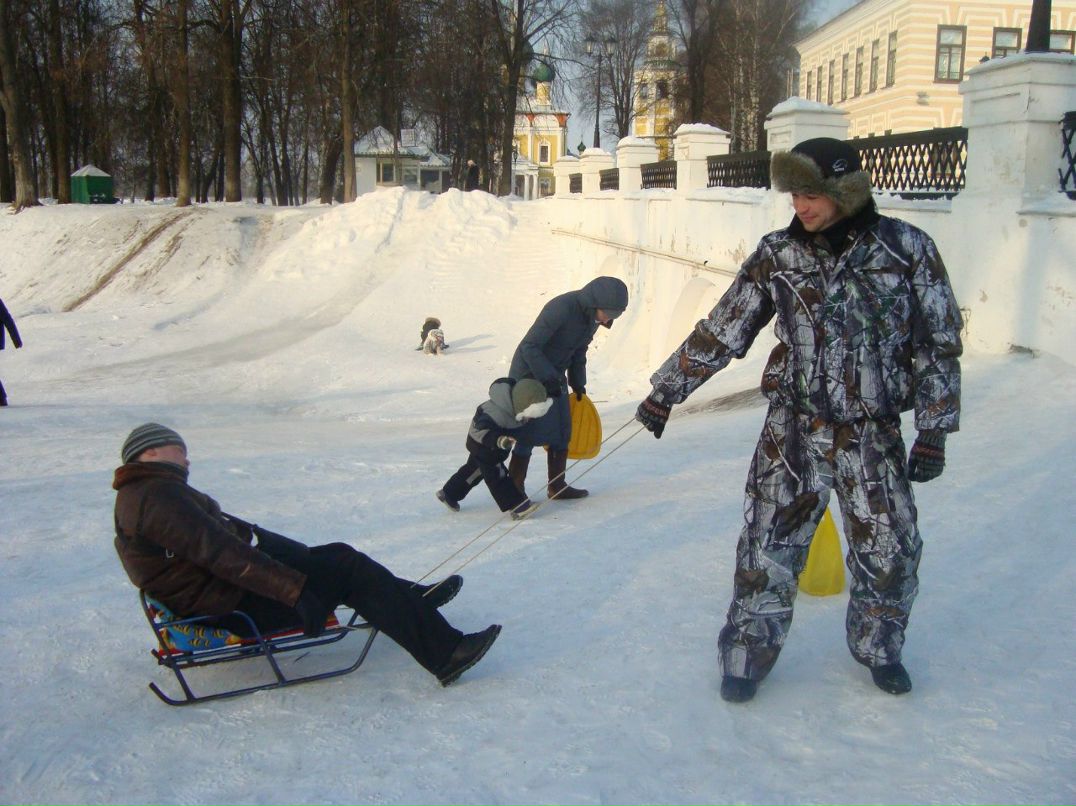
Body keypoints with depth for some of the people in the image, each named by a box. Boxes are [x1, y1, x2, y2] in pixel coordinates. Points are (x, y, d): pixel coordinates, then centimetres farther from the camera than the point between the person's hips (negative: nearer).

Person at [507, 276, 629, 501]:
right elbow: (529, 346, -26)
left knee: (562, 433, 9)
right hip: (529, 375, -8)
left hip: (554, 377, 8)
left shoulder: (593, 316, -2)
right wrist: (548, 378, -27)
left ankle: (557, 486, 21)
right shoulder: (561, 308, -28)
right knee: (528, 435, -8)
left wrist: (578, 383, 15)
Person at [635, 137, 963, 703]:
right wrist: (665, 392, 3)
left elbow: (939, 343, -1)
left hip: (875, 435, 0)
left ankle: (878, 647, 34)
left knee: (891, 552, 7)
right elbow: (721, 332, 2)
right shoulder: (778, 255, -3)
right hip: (795, 429, 0)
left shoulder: (906, 248, -5)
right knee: (769, 546, 1)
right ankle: (750, 650, 21)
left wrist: (933, 431, -3)